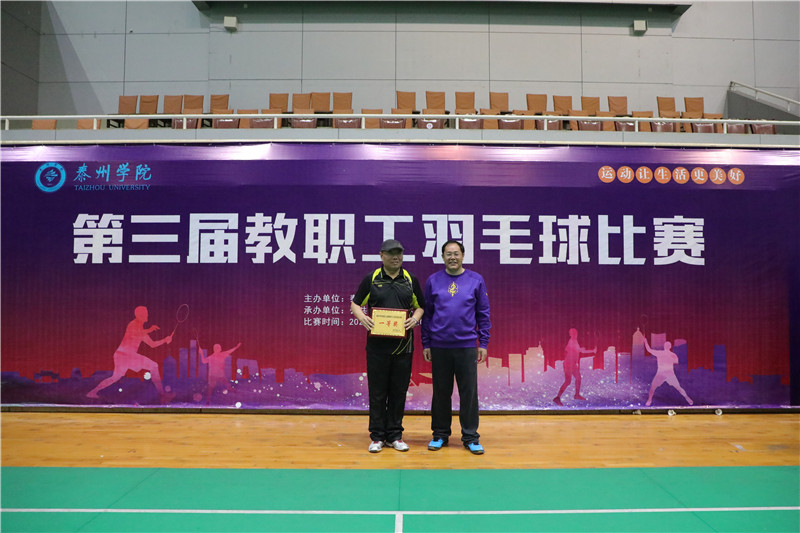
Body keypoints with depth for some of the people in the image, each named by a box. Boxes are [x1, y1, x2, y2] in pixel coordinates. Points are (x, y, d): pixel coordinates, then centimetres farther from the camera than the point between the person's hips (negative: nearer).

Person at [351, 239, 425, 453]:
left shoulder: (411, 280, 8)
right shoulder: (371, 279, 3)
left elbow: (420, 306, 13)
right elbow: (355, 303, 7)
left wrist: (415, 319, -8)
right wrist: (362, 317, -14)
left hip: (403, 345, 2)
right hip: (377, 345, -1)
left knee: (399, 391, 8)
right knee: (377, 392, 4)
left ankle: (395, 435, 20)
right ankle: (377, 436, 16)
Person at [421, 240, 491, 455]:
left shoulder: (476, 280, 2)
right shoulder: (433, 281, 4)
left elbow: (483, 314, 5)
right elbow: (427, 314, 7)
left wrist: (483, 343, 1)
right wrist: (425, 344, 5)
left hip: (467, 346, -1)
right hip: (439, 346, 1)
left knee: (469, 392, 3)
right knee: (441, 392, 10)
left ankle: (471, 437, 16)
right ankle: (440, 434, 24)